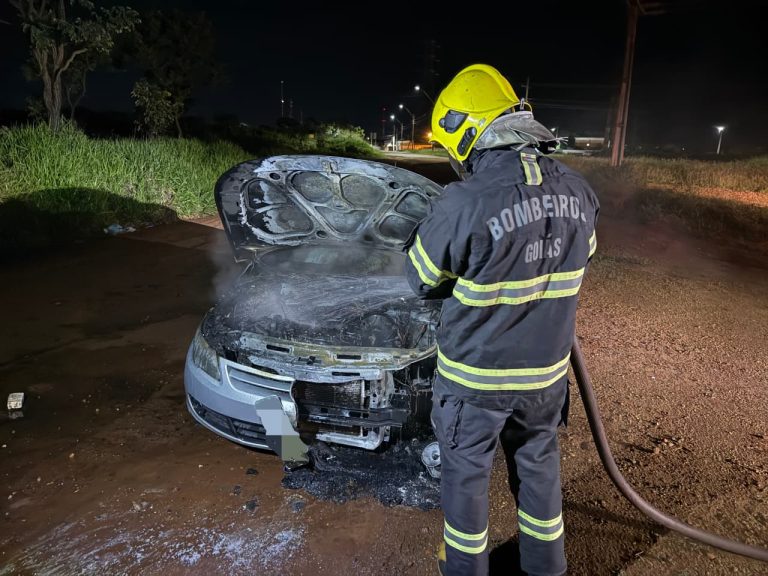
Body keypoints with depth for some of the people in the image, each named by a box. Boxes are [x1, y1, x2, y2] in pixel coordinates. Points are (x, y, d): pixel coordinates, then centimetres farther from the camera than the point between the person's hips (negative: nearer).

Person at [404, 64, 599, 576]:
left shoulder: (465, 203, -25)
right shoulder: (577, 191, -6)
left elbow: (423, 281, -10)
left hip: (475, 376, -5)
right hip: (546, 371, 5)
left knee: (466, 473, 17)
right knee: (539, 465, 24)